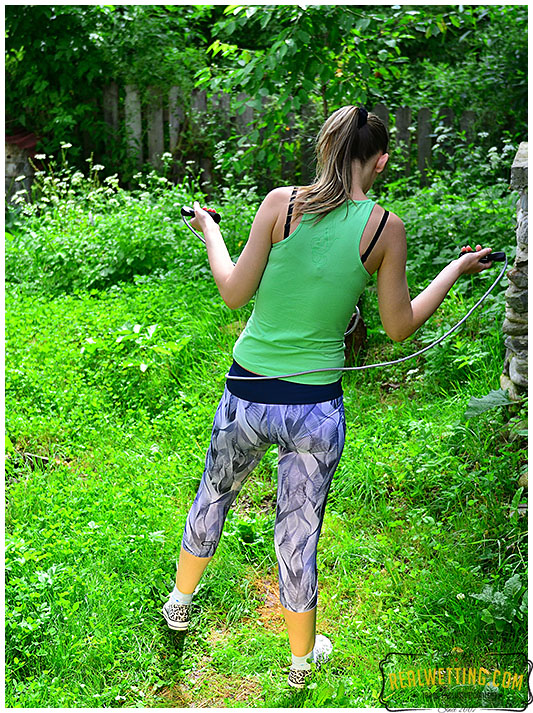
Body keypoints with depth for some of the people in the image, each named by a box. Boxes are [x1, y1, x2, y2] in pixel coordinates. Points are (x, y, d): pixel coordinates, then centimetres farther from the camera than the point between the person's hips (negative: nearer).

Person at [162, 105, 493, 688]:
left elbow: (234, 294, -6)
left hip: (247, 397, 1)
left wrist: (210, 231, 11)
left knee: (214, 494, 28)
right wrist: (456, 270, 14)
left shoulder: (282, 203, -10)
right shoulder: (385, 227, -8)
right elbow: (399, 327, 0)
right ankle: (302, 658, 39)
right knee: (298, 536, 17)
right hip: (316, 407, -1)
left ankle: (179, 602, 51)